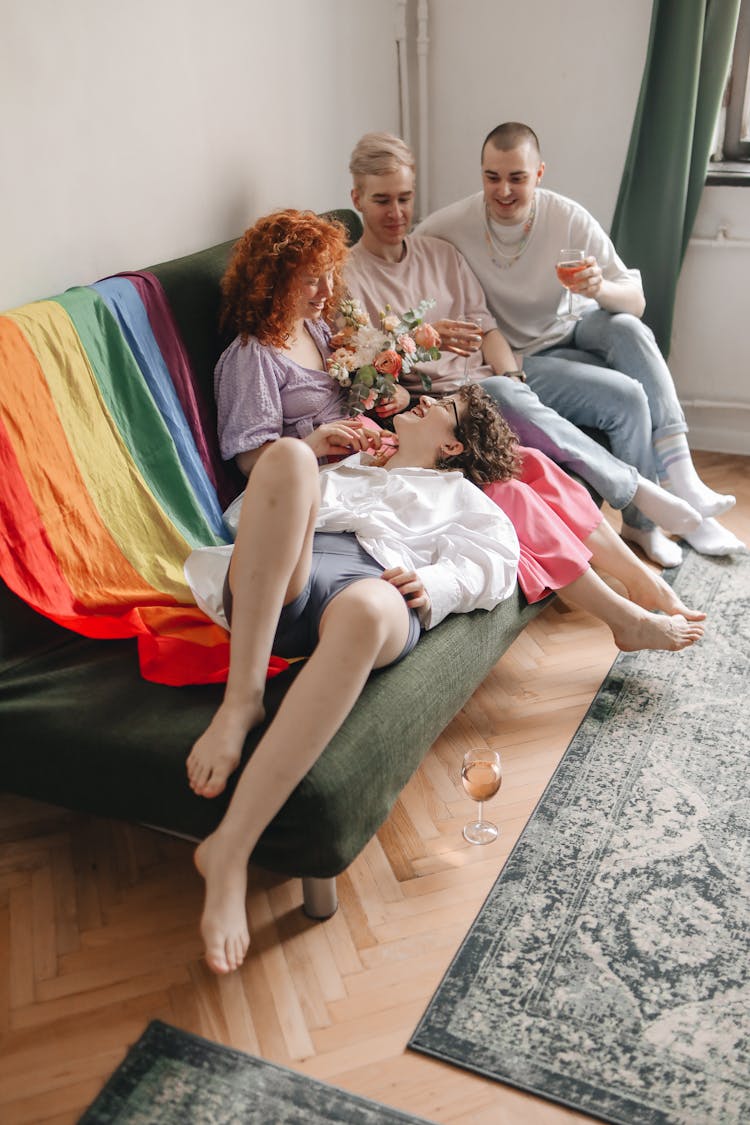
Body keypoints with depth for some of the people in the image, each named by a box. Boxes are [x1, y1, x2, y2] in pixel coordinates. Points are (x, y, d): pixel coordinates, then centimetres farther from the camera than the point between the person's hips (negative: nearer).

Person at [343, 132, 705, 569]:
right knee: (507, 399, -39)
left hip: (487, 381, 6)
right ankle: (632, 489, -25)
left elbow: (485, 325, 13)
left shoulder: (441, 253, 18)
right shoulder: (346, 274, 2)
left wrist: (512, 378, -7)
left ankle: (642, 521, -1)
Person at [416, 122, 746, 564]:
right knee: (626, 397, -25)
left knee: (628, 328, -30)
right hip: (516, 361, -3)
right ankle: (646, 520, -6)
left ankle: (679, 476, -29)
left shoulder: (570, 219, -11)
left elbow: (636, 302, -12)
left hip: (571, 332, 3)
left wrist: (601, 288, -36)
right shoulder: (451, 226, -15)